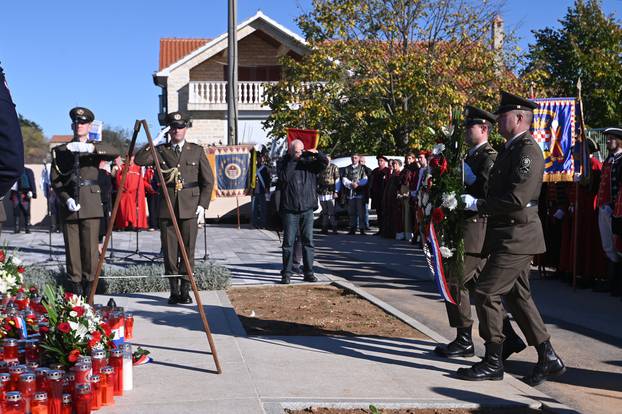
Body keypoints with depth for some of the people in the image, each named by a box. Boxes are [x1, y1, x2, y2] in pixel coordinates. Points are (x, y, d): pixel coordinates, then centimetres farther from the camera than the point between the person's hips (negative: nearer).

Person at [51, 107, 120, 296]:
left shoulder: (96, 147, 12)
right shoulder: (60, 151, 13)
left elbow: (114, 153, -12)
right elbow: (55, 180, 6)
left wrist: (89, 147, -26)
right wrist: (66, 199, -10)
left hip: (91, 205, -1)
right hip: (68, 205, 1)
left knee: (90, 247, -3)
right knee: (72, 248, 1)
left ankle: (89, 286, 4)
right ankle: (74, 287, 7)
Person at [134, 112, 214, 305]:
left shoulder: (197, 151, 8)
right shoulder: (160, 151, 9)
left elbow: (208, 180, 8)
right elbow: (139, 160, -6)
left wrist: (202, 204, -1)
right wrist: (154, 142, -10)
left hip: (190, 208, -1)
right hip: (167, 208, 1)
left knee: (188, 251, 1)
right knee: (170, 251, 3)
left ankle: (185, 290, 8)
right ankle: (174, 290, 11)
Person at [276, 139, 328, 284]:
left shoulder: (308, 162, 9)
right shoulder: (283, 162, 2)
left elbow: (325, 163, 1)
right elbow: (284, 177, -15)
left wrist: (316, 153, -16)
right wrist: (293, 160, -14)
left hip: (307, 208, 2)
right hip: (289, 209, -2)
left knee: (308, 241, 5)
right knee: (288, 242, 0)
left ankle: (308, 272, 12)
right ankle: (286, 273, 6)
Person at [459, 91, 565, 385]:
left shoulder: (527, 151, -17)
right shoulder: (512, 149, 15)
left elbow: (517, 198, -25)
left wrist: (478, 204, -19)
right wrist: (477, 203, 10)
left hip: (516, 236, -10)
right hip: (511, 236, 10)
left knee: (486, 293, -8)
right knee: (517, 296, 14)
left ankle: (493, 362, 3)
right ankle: (548, 358, 22)